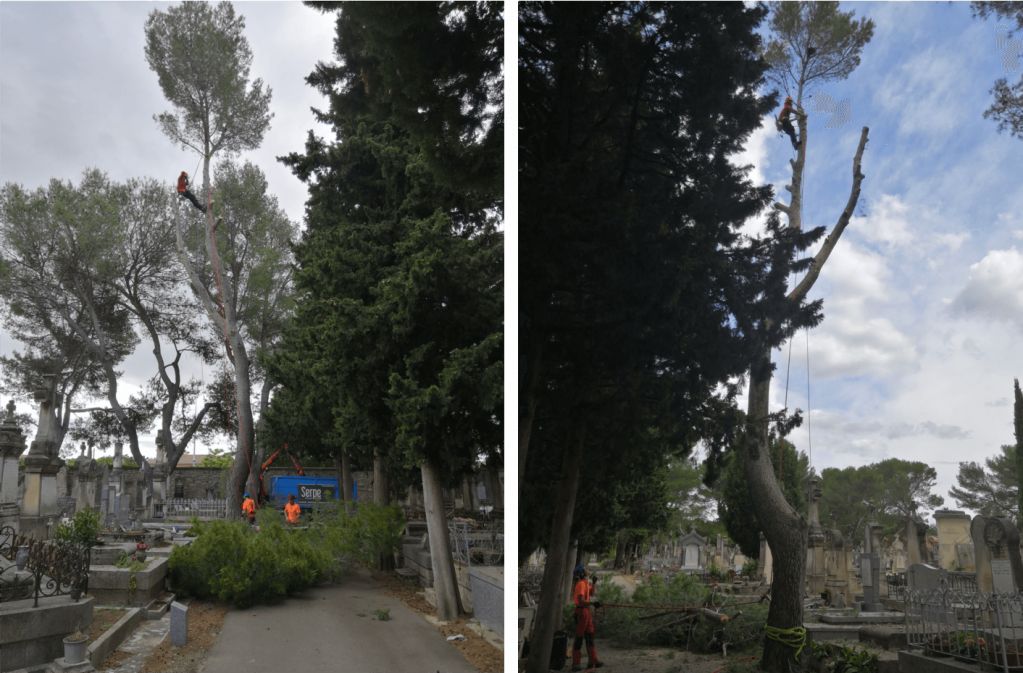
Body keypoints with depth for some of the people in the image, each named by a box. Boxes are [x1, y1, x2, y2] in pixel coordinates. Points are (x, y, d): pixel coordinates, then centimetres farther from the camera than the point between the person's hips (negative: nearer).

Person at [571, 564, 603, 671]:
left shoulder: (585, 582, 12)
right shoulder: (581, 584, -17)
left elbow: (591, 594, 24)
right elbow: (581, 601, -25)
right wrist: (593, 603, -26)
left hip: (587, 611, 10)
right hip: (582, 611, -10)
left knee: (589, 637, 13)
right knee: (579, 638, -4)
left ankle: (593, 660, 20)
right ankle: (575, 663, 2)